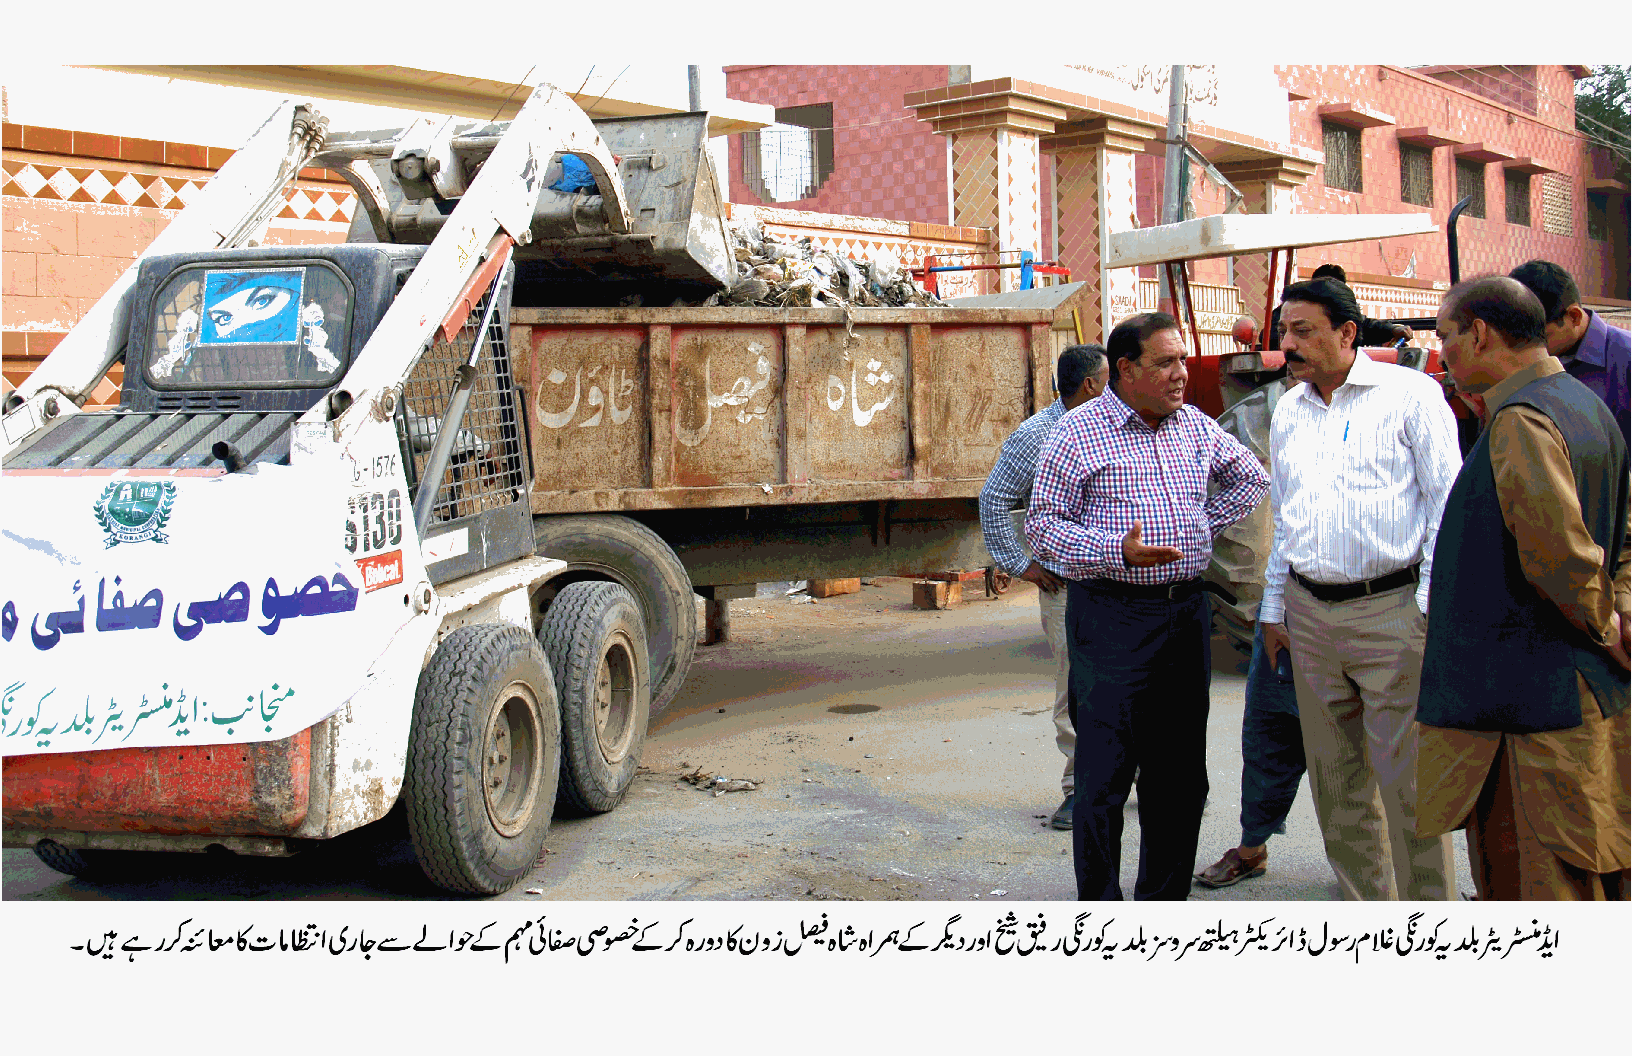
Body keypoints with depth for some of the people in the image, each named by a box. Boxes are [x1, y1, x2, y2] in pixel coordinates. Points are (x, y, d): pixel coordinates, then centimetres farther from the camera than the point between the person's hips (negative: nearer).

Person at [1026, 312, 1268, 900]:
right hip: (1111, 615, -6)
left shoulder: (1195, 427, 11)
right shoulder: (1078, 434, -6)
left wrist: (1204, 524, 13)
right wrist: (1117, 550, -21)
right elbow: (1042, 524, -8)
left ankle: (1165, 901, 24)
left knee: (1180, 774, 11)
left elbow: (1250, 477, 28)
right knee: (1105, 774, -5)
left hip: (1186, 611, 6)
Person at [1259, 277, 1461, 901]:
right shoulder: (1288, 411, 15)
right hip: (1310, 613, 6)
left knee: (1406, 775, -4)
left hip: (1392, 611, -6)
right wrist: (1274, 608, 19)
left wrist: (1435, 601, -11)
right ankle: (1366, 905, 22)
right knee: (1334, 775, 10)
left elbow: (1449, 499, -6)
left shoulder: (1409, 393, -3)